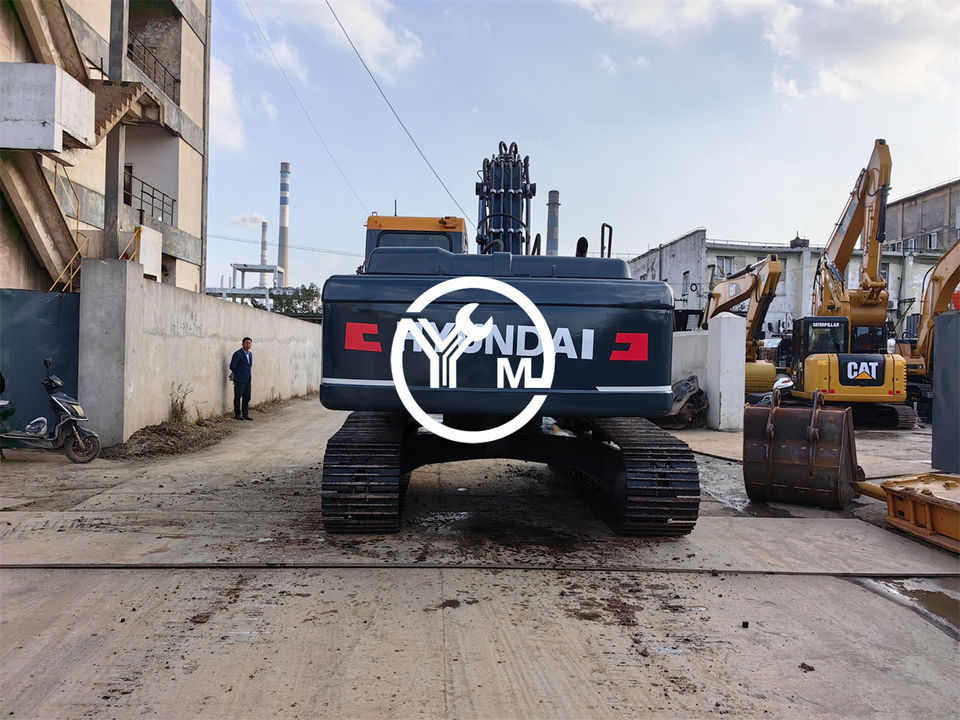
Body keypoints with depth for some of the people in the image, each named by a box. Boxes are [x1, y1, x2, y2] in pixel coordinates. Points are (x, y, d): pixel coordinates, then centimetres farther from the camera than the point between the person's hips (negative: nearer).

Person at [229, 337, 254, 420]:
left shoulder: (250, 354, 11)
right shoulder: (238, 354, -12)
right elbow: (232, 367, -9)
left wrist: (249, 376, 12)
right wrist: (238, 375, 3)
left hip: (248, 380, 7)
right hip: (239, 381, -7)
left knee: (247, 398, 10)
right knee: (238, 398, 2)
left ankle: (245, 414, 18)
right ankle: (237, 415, 10)